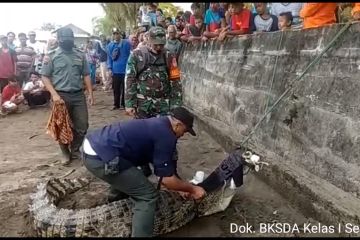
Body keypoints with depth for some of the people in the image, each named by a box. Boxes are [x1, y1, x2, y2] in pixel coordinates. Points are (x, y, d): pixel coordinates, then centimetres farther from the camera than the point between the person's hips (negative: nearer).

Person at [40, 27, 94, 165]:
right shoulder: (51, 56, -1)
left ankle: (75, 150, 26)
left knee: (82, 126, 5)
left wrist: (90, 93, 4)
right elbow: (45, 76, -4)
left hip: (78, 95, 3)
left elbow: (86, 75, 12)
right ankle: (65, 153, 24)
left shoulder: (80, 55, 9)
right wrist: (54, 94, -15)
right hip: (61, 96, -3)